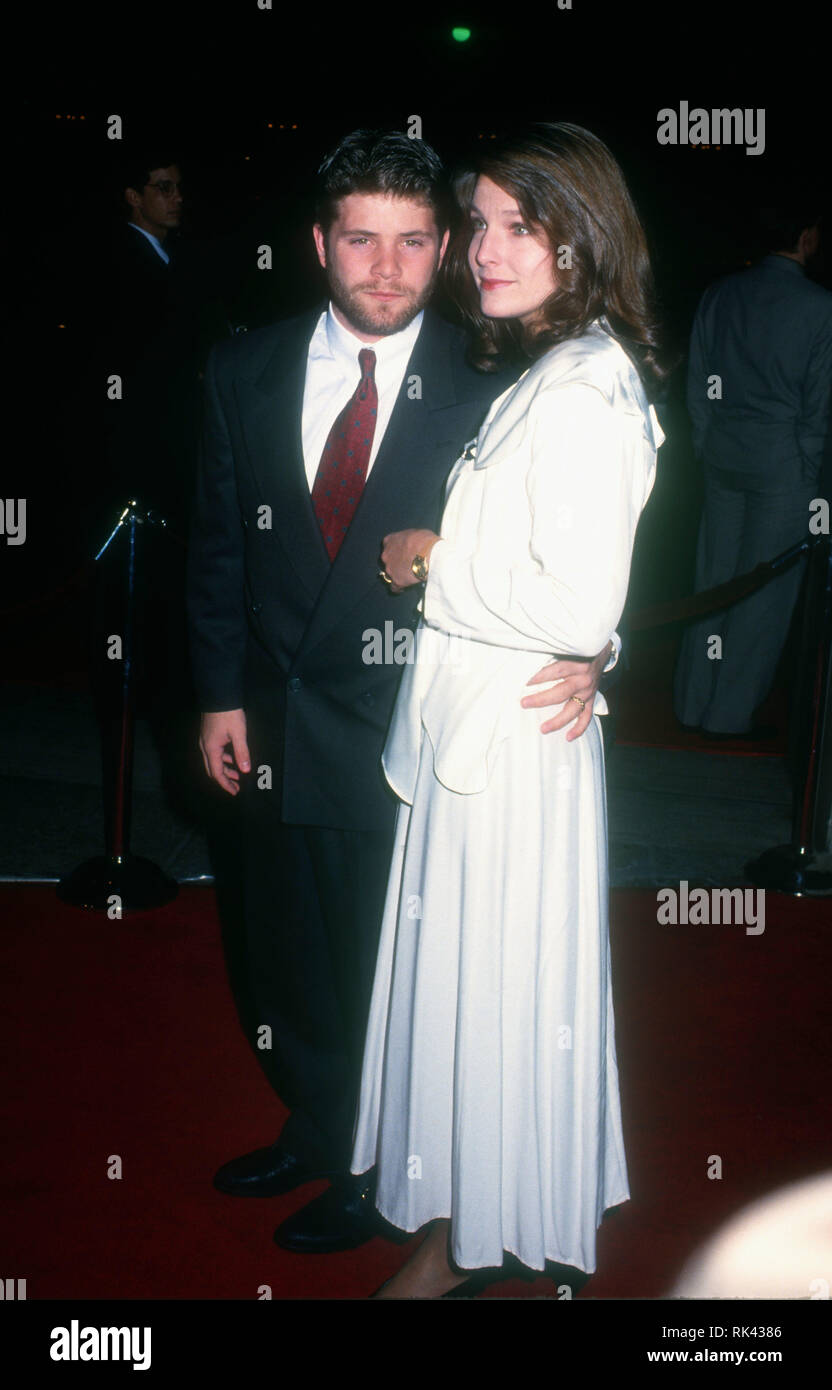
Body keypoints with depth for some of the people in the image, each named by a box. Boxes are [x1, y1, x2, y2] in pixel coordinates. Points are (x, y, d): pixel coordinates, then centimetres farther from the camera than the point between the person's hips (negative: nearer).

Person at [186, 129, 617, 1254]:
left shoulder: (487, 392, -13)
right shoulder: (246, 371, -2)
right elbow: (218, 543, 4)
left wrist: (585, 654, -28)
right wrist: (221, 693, 3)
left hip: (404, 731, -4)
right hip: (274, 727, 4)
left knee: (387, 969, 14)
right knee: (287, 952, 23)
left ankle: (380, 1173, 38)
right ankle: (312, 1130, 49)